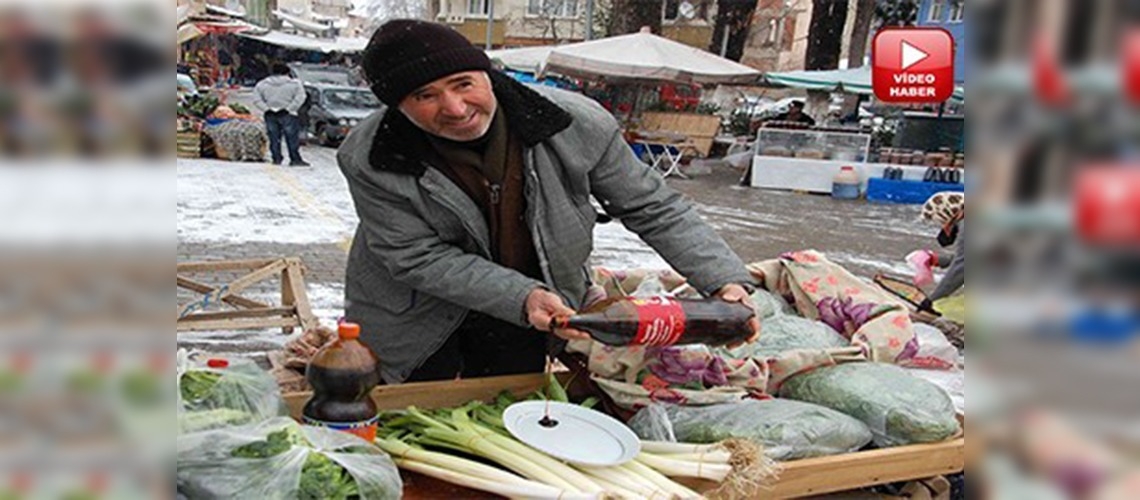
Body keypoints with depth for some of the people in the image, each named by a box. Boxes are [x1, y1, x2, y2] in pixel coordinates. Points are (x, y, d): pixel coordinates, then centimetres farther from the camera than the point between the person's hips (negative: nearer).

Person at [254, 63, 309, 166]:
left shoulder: (263, 84, 6)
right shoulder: (294, 83, -4)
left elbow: (256, 97, 2)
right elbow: (300, 97, -12)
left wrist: (266, 108, -2)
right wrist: (289, 108, -10)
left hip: (270, 115, 3)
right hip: (287, 115, -3)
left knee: (274, 138, 9)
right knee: (292, 138, 0)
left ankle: (276, 159, 9)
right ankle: (295, 159, -1)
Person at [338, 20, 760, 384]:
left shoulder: (574, 124, -23)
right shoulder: (368, 161, -25)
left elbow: (652, 209, -13)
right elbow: (417, 258, -22)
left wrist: (725, 281, -22)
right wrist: (521, 297, -33)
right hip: (415, 321, -1)